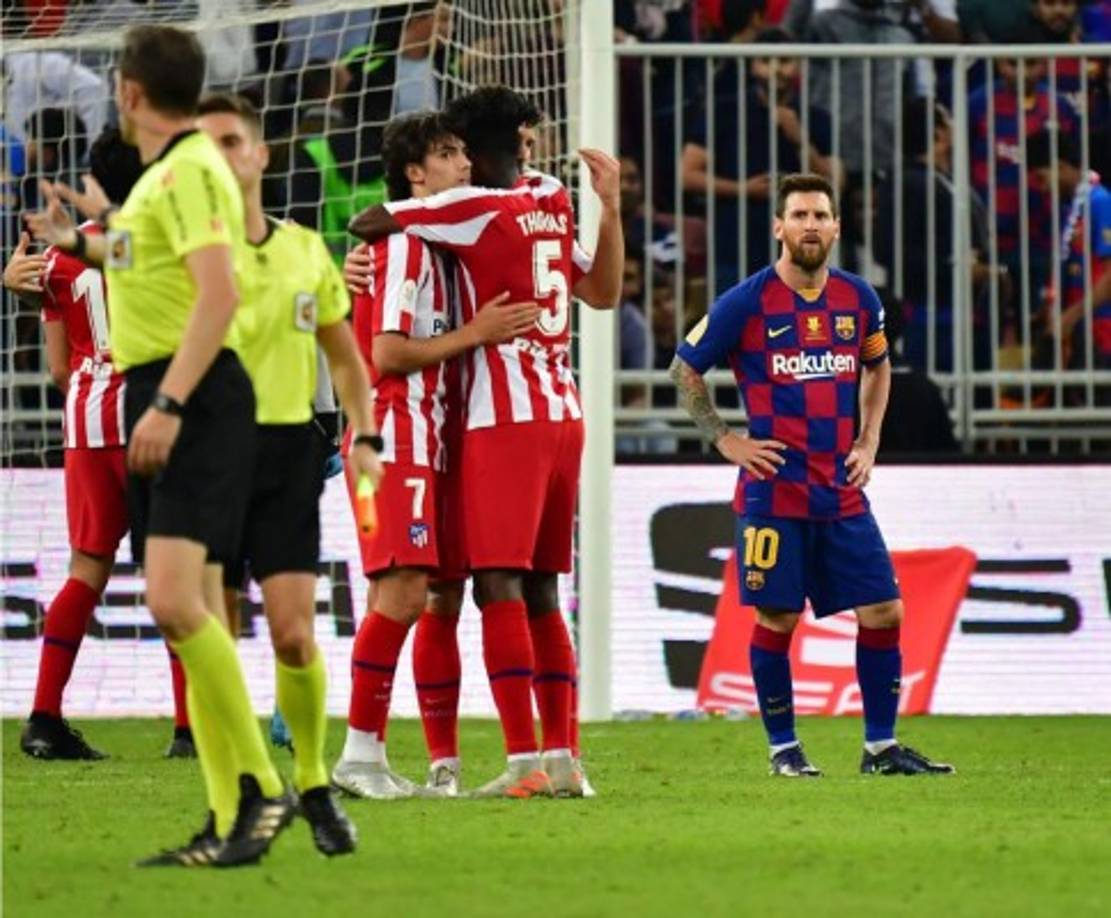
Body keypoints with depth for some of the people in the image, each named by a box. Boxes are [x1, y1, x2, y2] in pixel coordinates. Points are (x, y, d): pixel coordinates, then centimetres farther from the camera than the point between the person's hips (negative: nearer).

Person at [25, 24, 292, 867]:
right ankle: (230, 823, 7)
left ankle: (260, 787, -19)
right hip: (162, 402, 10)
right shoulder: (165, 174, 19)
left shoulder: (188, 172, -12)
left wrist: (167, 403, -27)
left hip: (195, 402, -10)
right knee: (194, 618, 7)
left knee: (175, 602, -22)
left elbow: (219, 293, -23)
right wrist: (76, 243, 48)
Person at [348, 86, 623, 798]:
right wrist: (611, 209, 28)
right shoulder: (554, 200, 14)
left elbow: (367, 223, -8)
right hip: (564, 416, 8)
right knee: (541, 592, 11)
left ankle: (525, 761, -20)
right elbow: (604, 293, 26)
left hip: (507, 419, -8)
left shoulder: (477, 207, -8)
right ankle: (563, 757, 8)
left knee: (501, 585, -11)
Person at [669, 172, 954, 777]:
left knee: (882, 612, 1)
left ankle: (881, 747, 10)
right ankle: (783, 748, 11)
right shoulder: (747, 303, -7)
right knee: (776, 618, -2)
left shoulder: (859, 299, 6)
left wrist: (868, 442, 14)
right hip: (773, 493, -4)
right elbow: (684, 369, 3)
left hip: (843, 493, 4)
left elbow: (877, 367, 25)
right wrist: (725, 440, -2)